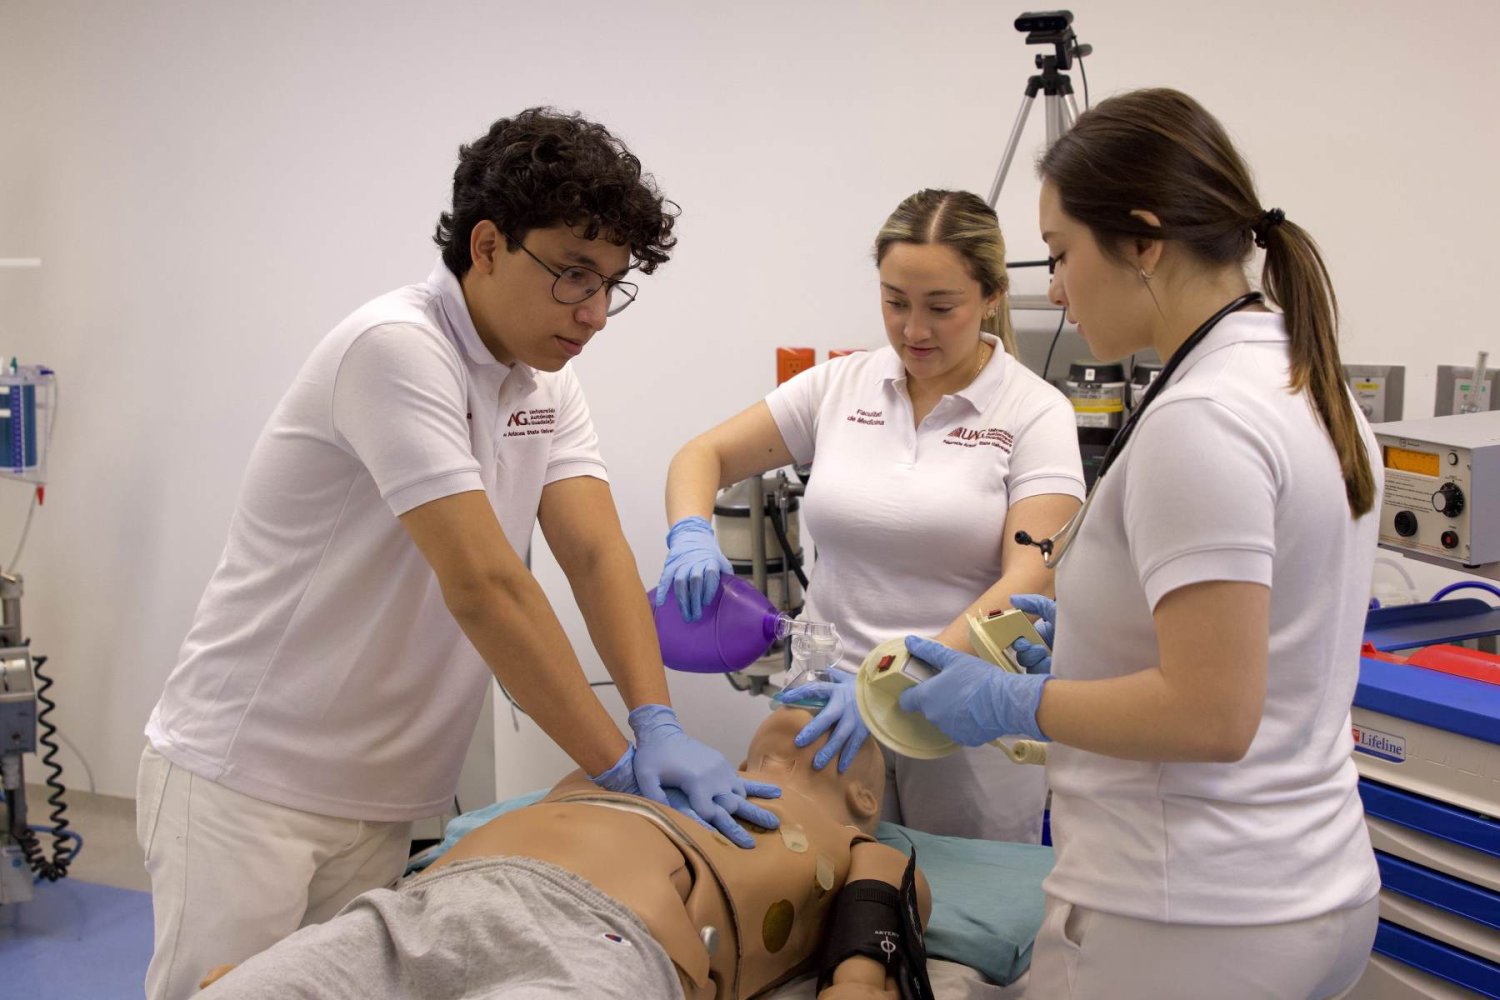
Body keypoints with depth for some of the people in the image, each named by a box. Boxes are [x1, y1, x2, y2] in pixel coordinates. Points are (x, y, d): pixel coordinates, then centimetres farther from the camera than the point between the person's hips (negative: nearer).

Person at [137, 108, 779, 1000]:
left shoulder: (547, 375, 4)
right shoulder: (397, 347, -21)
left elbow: (596, 553, -5)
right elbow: (482, 584, -27)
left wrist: (658, 725, -19)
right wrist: (620, 765, -24)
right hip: (251, 780, -7)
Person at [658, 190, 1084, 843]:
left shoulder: (1034, 412, -6)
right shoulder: (840, 386, 4)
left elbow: (1029, 583, -16)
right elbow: (704, 456, 8)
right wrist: (690, 536, -14)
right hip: (835, 706, 3)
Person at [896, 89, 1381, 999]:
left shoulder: (1197, 421, -22)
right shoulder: (1313, 385, 7)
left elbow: (1210, 715, -25)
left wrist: (1012, 702, -13)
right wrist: (1091, 608, 14)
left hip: (1188, 921, -9)